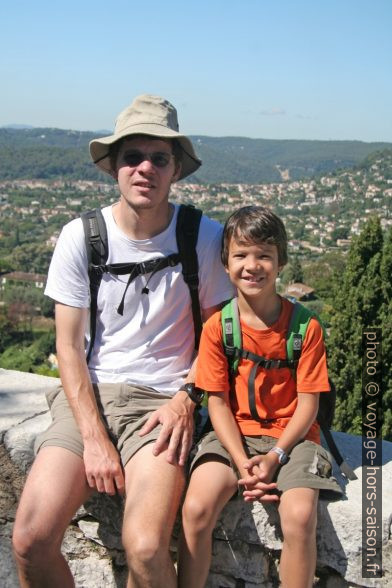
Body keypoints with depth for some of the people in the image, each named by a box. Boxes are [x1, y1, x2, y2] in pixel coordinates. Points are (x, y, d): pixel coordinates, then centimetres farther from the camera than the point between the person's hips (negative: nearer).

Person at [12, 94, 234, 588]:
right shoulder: (80, 236, -1)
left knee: (145, 547, -24)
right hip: (87, 396, 2)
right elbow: (69, 347, 0)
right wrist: (94, 438, -10)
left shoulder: (205, 237, -2)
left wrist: (186, 398, -8)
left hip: (163, 400, -1)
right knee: (30, 539, -16)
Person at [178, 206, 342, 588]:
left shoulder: (305, 326, -6)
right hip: (233, 435, 1)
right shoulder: (216, 327, -4)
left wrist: (275, 457, -17)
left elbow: (308, 403, -5)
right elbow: (217, 402, -3)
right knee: (196, 508, -23)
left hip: (290, 436, -1)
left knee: (300, 516, -27)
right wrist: (242, 463, -14)